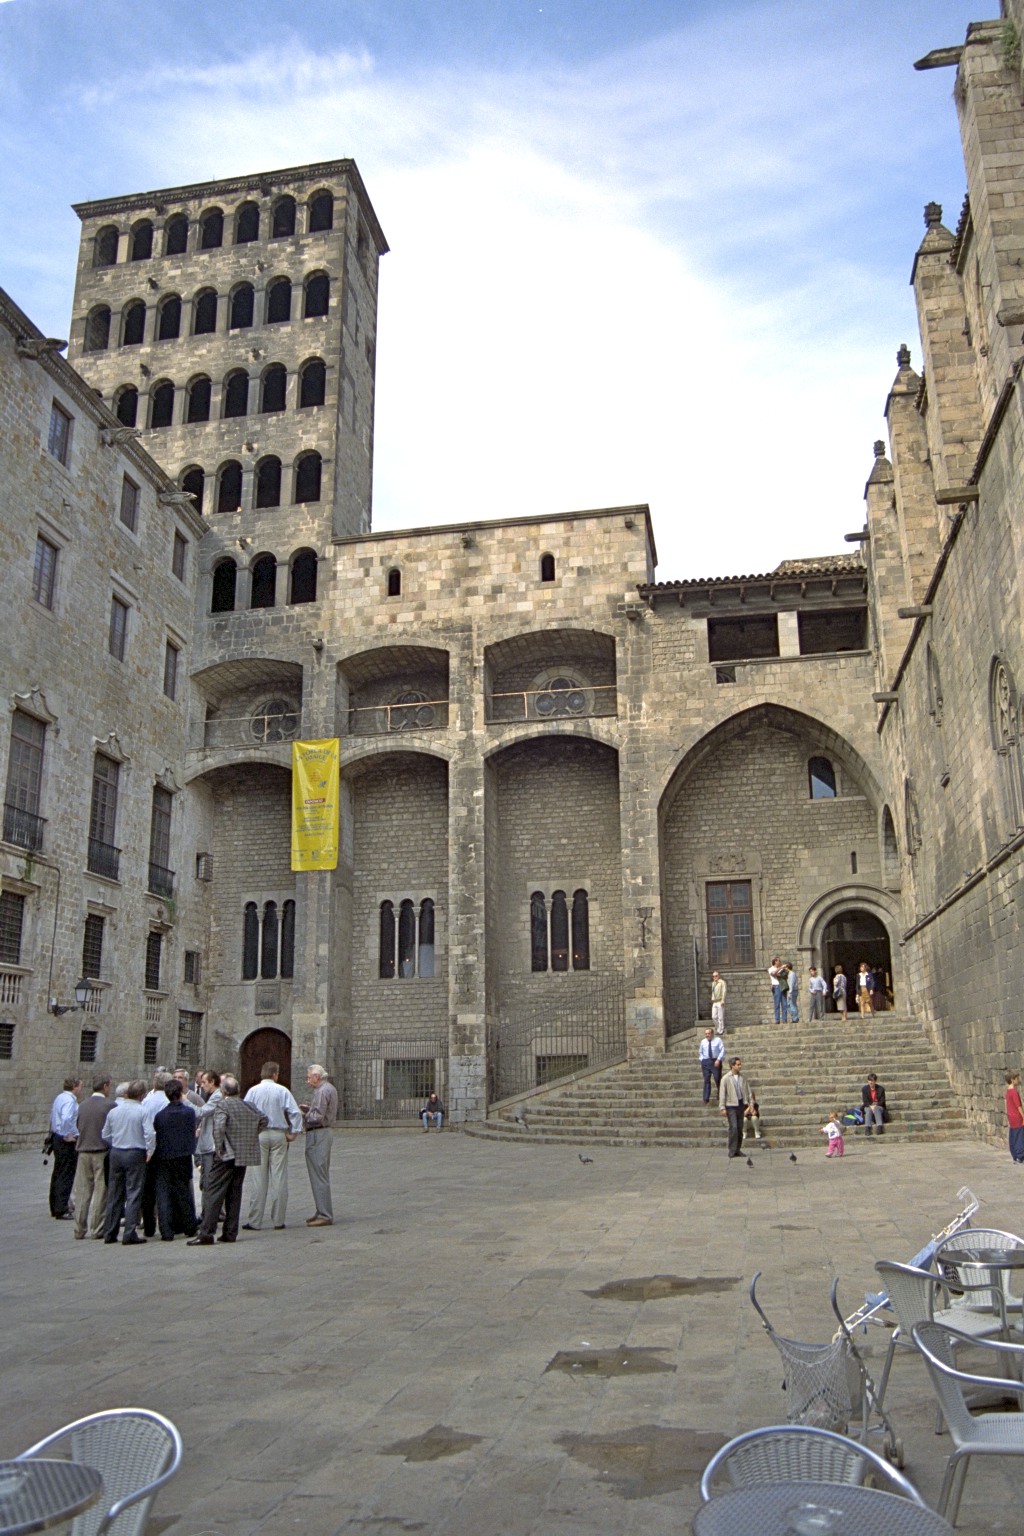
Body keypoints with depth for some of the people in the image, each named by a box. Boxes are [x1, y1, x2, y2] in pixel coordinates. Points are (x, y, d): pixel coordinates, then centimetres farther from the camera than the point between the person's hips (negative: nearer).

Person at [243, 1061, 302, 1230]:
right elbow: (295, 1112, -7)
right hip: (279, 1135, -1)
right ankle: (278, 1220, 7)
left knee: (259, 1178, 4)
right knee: (279, 1177, 4)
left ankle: (254, 1221, 4)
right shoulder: (282, 1091, -2)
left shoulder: (253, 1091, 1)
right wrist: (293, 1133, 1)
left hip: (259, 1135, 1)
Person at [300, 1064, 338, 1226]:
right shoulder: (330, 1088, 15)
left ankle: (325, 1216, -5)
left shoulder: (321, 1091, -17)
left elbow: (317, 1117, -22)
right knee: (322, 1176, 16)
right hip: (325, 1132, 11)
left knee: (319, 1177, -7)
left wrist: (302, 1116, -8)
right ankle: (322, 1212, 23)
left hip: (317, 1135, -11)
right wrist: (308, 1109, 10)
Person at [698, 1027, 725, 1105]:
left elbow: (722, 1050, -5)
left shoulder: (718, 1040, 1)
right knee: (706, 1080, -1)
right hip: (705, 1062, 3)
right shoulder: (703, 1042, 12)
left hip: (716, 1061, -3)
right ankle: (706, 1099, -2)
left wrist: (718, 1059, -16)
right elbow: (700, 1052, 21)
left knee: (717, 1078, -3)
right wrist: (701, 1060, 6)